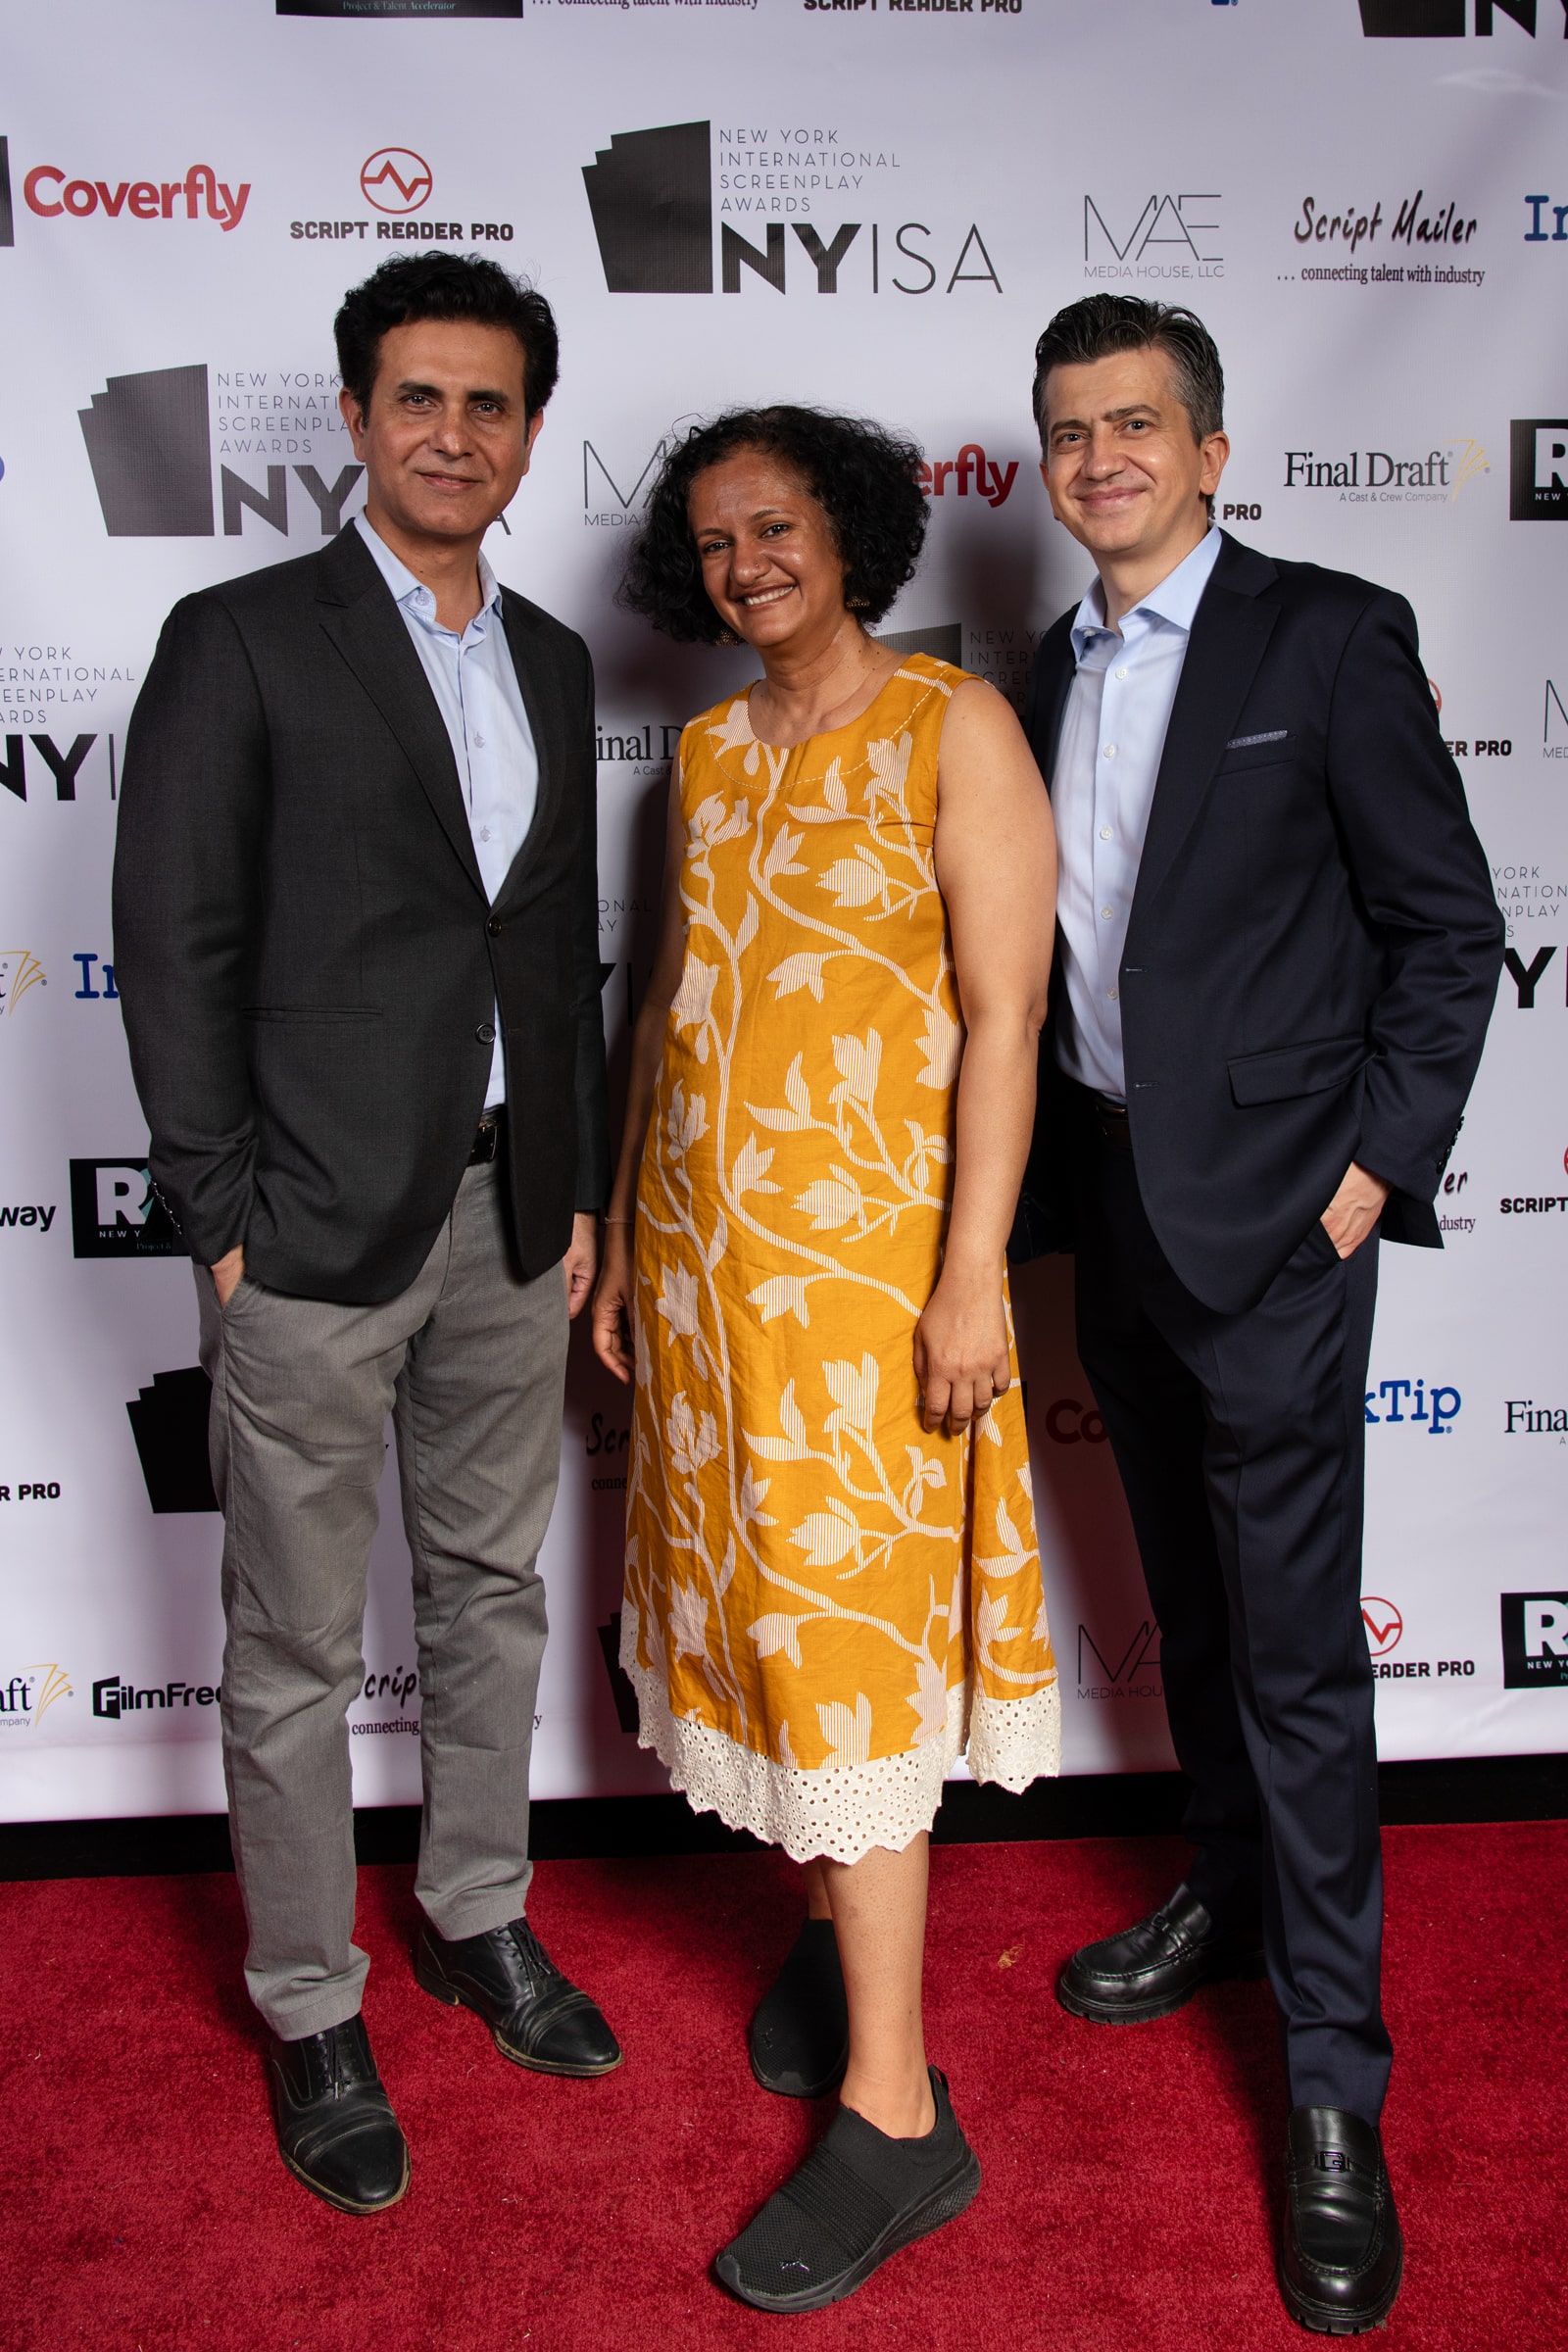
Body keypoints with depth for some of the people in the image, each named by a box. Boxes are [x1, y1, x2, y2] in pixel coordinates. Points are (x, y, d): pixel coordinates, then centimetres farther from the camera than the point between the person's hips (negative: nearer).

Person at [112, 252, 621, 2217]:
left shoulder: (549, 661, 11)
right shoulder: (242, 641, -6)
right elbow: (175, 949, -9)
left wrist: (581, 1186, 11)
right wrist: (224, 1214, -12)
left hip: (510, 1210, 6)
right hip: (316, 1227, -5)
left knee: (489, 1589, 18)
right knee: (297, 1646, 7)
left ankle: (478, 1916, 38)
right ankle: (310, 2011, 25)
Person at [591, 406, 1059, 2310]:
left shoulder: (953, 726, -6)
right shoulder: (710, 751, 13)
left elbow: (1005, 1010, -12)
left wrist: (972, 1271, -18)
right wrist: (622, 1230, 15)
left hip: (866, 1252, -6)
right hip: (704, 1242, 6)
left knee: (843, 1626, -5)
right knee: (759, 1600, 12)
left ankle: (894, 2111, 6)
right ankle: (841, 1921, 34)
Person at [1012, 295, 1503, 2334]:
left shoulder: (1328, 639, -6)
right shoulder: (1057, 675, 12)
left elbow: (1448, 928, -7)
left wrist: (1378, 1165, -12)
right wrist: (1053, 1168, 10)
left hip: (1270, 1217, -6)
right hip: (1110, 1209, 6)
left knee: (1298, 1646, -2)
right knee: (1189, 1603, 20)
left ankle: (1335, 2093, 11)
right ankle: (1229, 1893, 40)